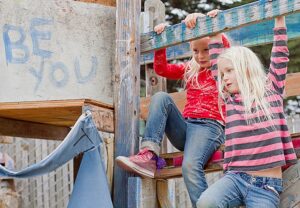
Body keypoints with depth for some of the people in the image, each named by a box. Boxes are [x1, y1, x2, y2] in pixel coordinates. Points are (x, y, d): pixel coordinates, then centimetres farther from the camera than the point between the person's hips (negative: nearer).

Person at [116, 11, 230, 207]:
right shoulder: (189, 70, 23)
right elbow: (162, 69, 15)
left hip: (210, 126, -6)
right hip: (185, 125, 6)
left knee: (190, 166, -34)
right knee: (161, 97, -16)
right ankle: (148, 156, -32)